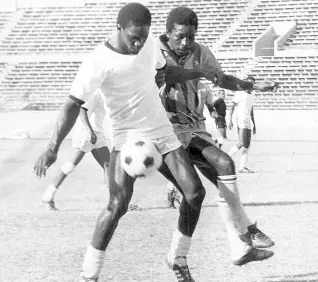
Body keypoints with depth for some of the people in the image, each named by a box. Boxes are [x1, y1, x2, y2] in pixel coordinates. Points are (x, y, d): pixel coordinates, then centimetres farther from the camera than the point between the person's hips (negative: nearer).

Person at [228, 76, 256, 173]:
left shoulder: (252, 94, 16)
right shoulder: (239, 93, -5)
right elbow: (232, 106, -5)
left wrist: (254, 124, 21)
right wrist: (230, 120, -13)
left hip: (248, 122, 7)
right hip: (241, 120, -7)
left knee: (247, 145, 0)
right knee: (242, 143, -18)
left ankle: (242, 167, -2)